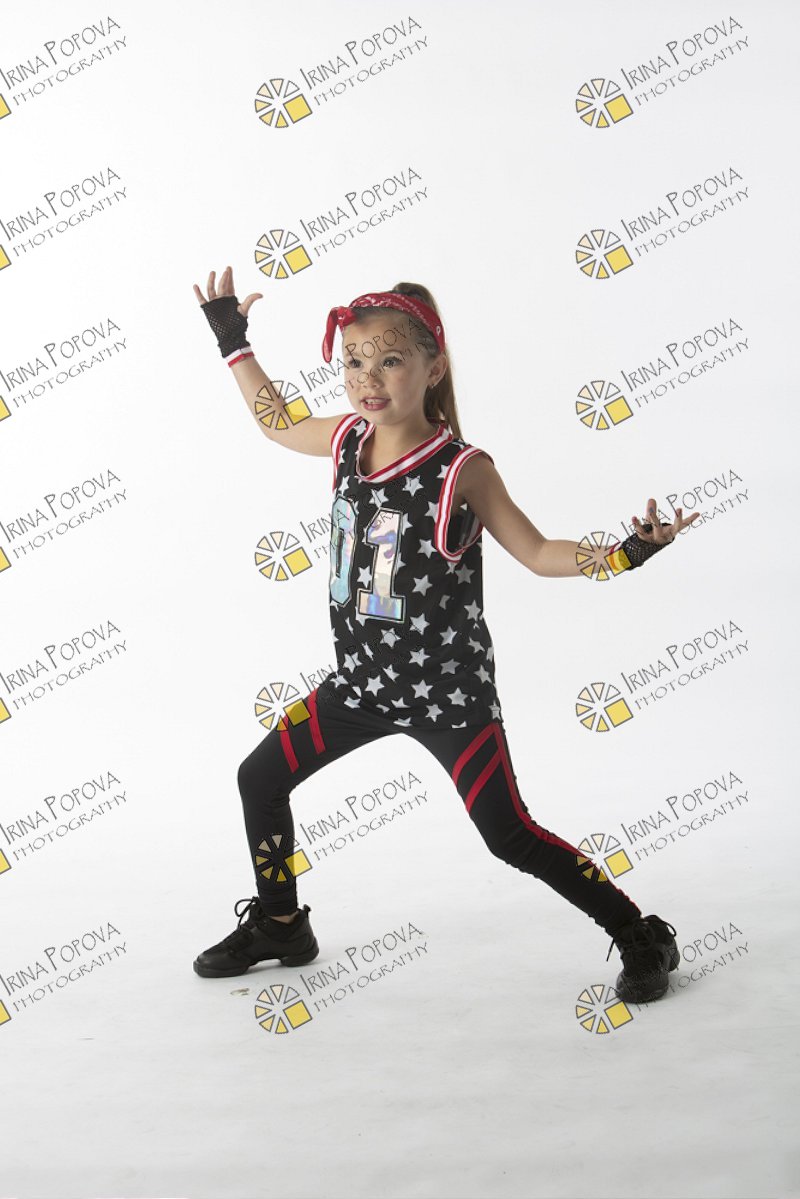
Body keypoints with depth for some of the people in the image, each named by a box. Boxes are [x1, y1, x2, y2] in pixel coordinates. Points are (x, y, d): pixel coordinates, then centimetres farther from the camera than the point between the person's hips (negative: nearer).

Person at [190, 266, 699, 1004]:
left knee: (510, 836, -4)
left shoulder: (462, 469, -18)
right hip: (365, 676, 6)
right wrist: (233, 340, 21)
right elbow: (277, 421, 19)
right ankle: (280, 926, 32)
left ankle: (643, 939, 15)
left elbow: (538, 554, -10)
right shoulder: (347, 440, -3)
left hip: (450, 689, -6)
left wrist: (624, 553, -25)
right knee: (260, 777, 9)